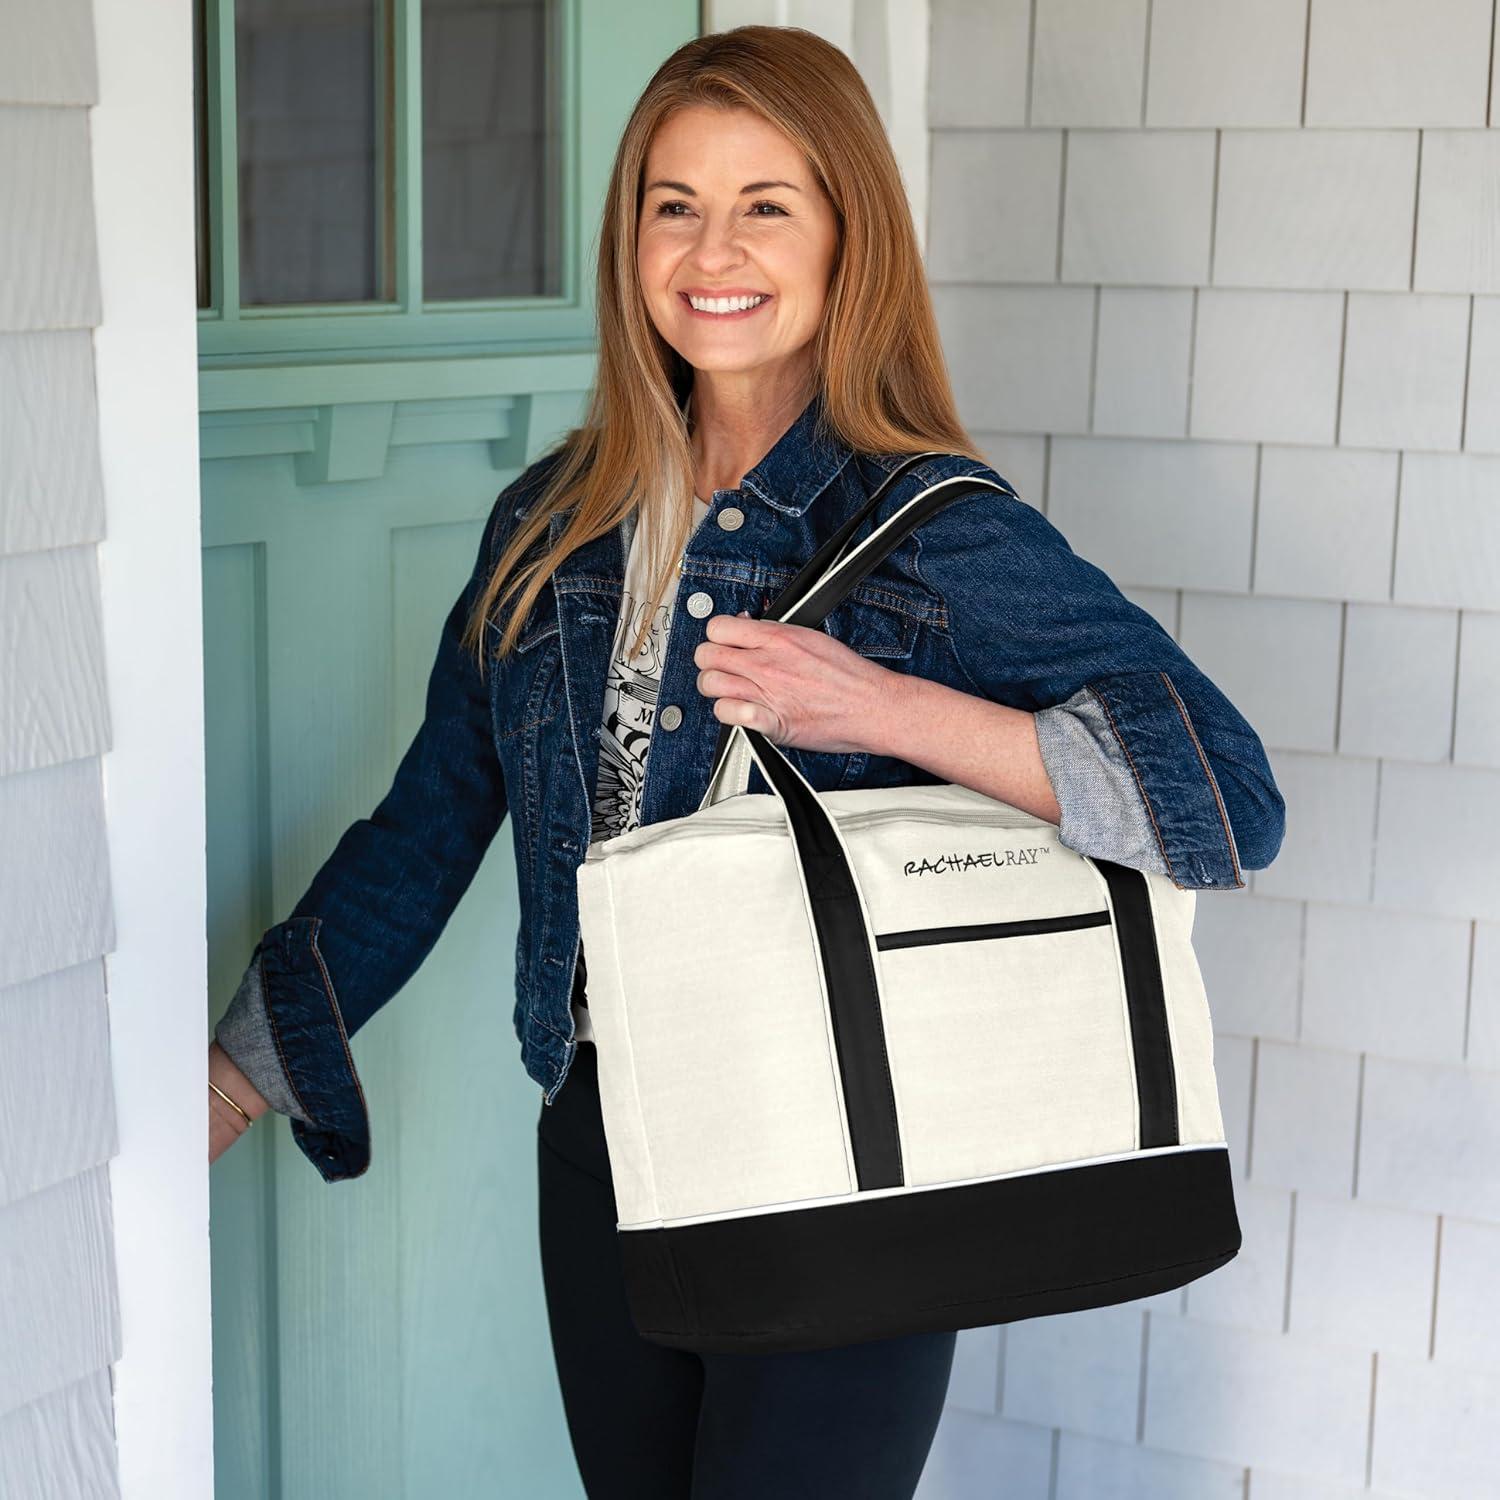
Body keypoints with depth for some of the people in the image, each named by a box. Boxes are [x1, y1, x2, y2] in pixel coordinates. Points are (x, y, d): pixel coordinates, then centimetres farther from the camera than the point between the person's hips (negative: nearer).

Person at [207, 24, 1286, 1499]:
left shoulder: (934, 531, -11)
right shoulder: (555, 523, 5)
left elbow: (1229, 795, -19)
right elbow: (427, 825, 13)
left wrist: (884, 710, -26)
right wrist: (233, 1078, 13)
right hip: (602, 1148, 5)